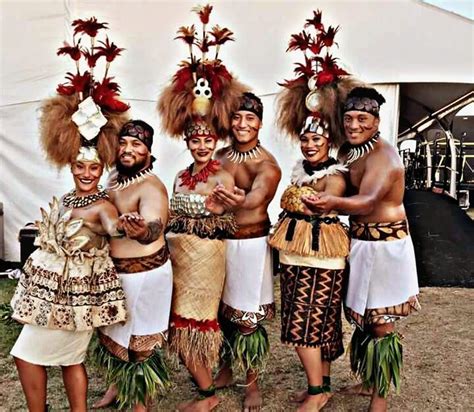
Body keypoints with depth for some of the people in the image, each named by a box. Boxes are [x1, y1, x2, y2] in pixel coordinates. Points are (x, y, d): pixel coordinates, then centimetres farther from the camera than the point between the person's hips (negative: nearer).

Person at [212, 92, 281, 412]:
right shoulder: (220, 156, 6)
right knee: (220, 309, 15)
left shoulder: (268, 164, -11)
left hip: (251, 243, -5)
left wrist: (242, 201, -53)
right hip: (218, 240, 5)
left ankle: (252, 383, 24)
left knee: (248, 317, 3)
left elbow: (258, 195, -32)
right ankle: (225, 370, 37)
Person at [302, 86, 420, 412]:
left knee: (381, 322, 2)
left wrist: (334, 203, -55)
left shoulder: (383, 156, -20)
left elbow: (367, 201, -37)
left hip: (385, 246, -8)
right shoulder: (348, 152, 7)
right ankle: (368, 380, 36)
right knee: (362, 316, 17)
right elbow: (343, 191, 6)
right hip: (359, 242, 8)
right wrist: (316, 202, -11)